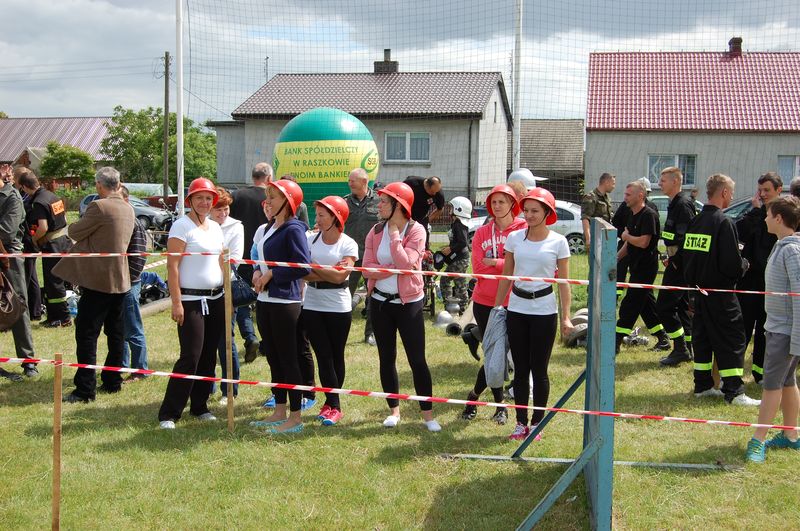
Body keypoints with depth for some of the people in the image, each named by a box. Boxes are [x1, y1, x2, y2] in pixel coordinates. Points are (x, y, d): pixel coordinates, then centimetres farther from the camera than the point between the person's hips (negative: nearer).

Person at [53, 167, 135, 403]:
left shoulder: (99, 207, -16)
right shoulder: (128, 209, 8)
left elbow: (75, 232, -8)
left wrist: (74, 227, 13)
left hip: (97, 280, -8)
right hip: (120, 279, 8)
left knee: (87, 334, -3)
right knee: (115, 332, 15)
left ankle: (85, 390, -2)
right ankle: (112, 381, 22)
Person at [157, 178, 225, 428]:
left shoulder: (215, 227, 13)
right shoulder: (182, 225, -9)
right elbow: (172, 266, -13)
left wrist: (226, 295, 14)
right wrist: (176, 302, -18)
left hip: (216, 299, 7)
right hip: (191, 300, -7)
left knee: (209, 356, 10)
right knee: (190, 357, -9)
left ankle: (200, 406, 22)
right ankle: (168, 414, -2)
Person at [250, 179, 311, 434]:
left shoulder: (293, 229, -13)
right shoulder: (270, 227, 14)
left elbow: (303, 266, -21)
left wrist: (271, 275, -16)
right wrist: (258, 272, 2)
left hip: (284, 301, -9)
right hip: (265, 299, 9)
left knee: (288, 359, -2)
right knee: (273, 358, 14)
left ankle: (295, 418, 7)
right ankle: (279, 412, 25)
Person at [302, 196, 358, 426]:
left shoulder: (348, 244, -5)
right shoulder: (310, 239, 2)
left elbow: (340, 276, -15)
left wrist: (313, 267, -14)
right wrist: (330, 273, -15)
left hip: (338, 307, -1)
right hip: (312, 306, 2)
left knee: (337, 356, 7)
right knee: (323, 356, -1)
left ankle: (331, 403, 19)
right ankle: (333, 405, 3)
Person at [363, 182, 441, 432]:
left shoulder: (416, 231, -10)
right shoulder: (376, 231, 2)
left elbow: (405, 264, -24)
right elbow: (367, 268, -7)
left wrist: (394, 235, -17)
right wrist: (395, 268, -18)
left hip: (408, 303, -4)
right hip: (380, 301, 4)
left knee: (417, 359, -3)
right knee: (386, 358, 11)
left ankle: (428, 413, 6)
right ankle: (394, 409, 24)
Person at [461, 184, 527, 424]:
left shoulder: (523, 230, -5)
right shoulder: (482, 233, 5)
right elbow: (478, 267, -4)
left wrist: (493, 262, -12)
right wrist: (506, 264, -11)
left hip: (510, 303, -2)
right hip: (484, 301, 2)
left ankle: (474, 395, 24)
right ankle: (500, 404, 23)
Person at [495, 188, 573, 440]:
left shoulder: (558, 242, -4)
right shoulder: (514, 237, 3)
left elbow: (564, 282, -2)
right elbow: (506, 276, 10)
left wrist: (566, 317, -8)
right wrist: (496, 308, 10)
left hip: (544, 311, -3)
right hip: (516, 310, 3)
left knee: (539, 370, 3)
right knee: (520, 369, 8)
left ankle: (536, 422, 15)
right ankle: (521, 422, 16)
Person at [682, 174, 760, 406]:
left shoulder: (695, 221, 7)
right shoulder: (723, 222, -16)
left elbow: (687, 255, 14)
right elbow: (732, 263, -19)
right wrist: (744, 265, 0)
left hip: (700, 290, 8)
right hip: (720, 294, -8)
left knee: (702, 337, 14)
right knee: (732, 341, -2)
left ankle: (702, 385, 20)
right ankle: (734, 392, -2)